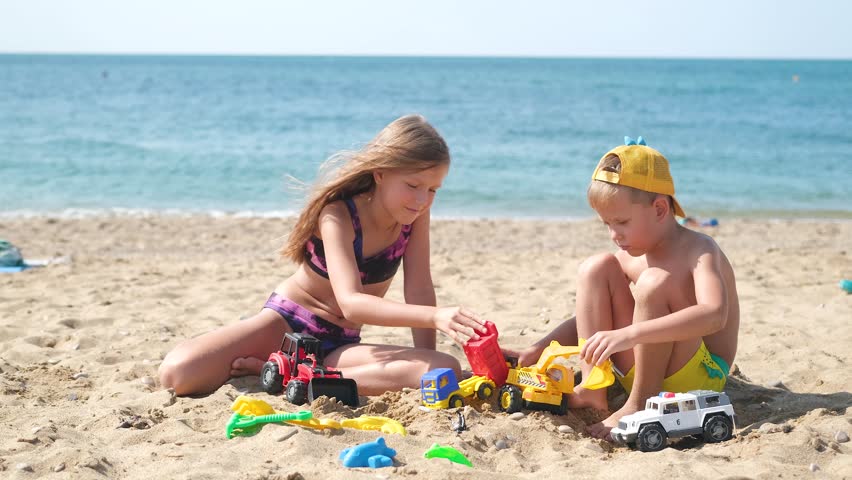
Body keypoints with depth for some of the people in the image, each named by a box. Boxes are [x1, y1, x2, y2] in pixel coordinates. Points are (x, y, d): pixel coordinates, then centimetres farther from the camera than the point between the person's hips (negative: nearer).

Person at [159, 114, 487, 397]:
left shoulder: (415, 212, -7)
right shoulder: (338, 213, -23)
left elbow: (419, 289, -7)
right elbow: (350, 303, -37)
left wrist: (427, 366, -17)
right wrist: (434, 316, -49)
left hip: (339, 343, 5)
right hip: (286, 323, -5)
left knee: (447, 371, -27)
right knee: (177, 372, -29)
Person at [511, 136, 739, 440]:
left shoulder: (698, 250, -17)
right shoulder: (629, 255, 6)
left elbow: (714, 315, -37)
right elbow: (593, 316, 14)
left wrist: (629, 334, -46)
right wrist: (536, 351, -2)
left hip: (701, 377, -7)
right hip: (637, 369, 7)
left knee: (655, 282, -31)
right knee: (597, 268, -3)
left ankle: (640, 403, -21)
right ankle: (592, 389, -10)